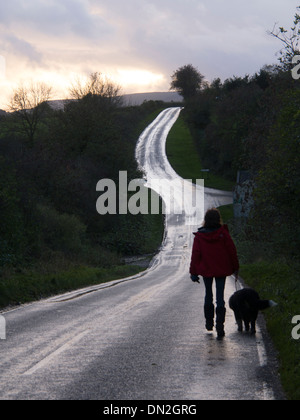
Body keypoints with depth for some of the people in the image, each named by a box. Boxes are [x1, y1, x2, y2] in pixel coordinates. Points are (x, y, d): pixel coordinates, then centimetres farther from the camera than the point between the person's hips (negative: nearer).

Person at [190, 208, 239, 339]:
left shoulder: (199, 236, -7)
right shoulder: (223, 233, -9)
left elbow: (195, 254, -6)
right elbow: (232, 251, -5)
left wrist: (193, 272, -1)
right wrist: (235, 268, 6)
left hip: (206, 269, 1)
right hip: (221, 269, -1)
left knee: (208, 295, 19)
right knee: (220, 297, 0)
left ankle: (209, 322, 28)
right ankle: (220, 326, -12)